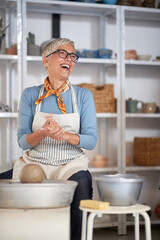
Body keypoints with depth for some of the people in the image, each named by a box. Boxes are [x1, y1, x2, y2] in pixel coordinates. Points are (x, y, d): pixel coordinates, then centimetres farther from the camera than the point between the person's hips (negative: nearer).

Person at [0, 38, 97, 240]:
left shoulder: (83, 96, 6)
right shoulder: (30, 95, 6)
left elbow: (91, 140, 0)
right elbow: (22, 141, 2)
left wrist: (65, 135, -20)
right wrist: (43, 133, -20)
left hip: (71, 164, 0)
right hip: (35, 163, 1)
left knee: (82, 181, -33)